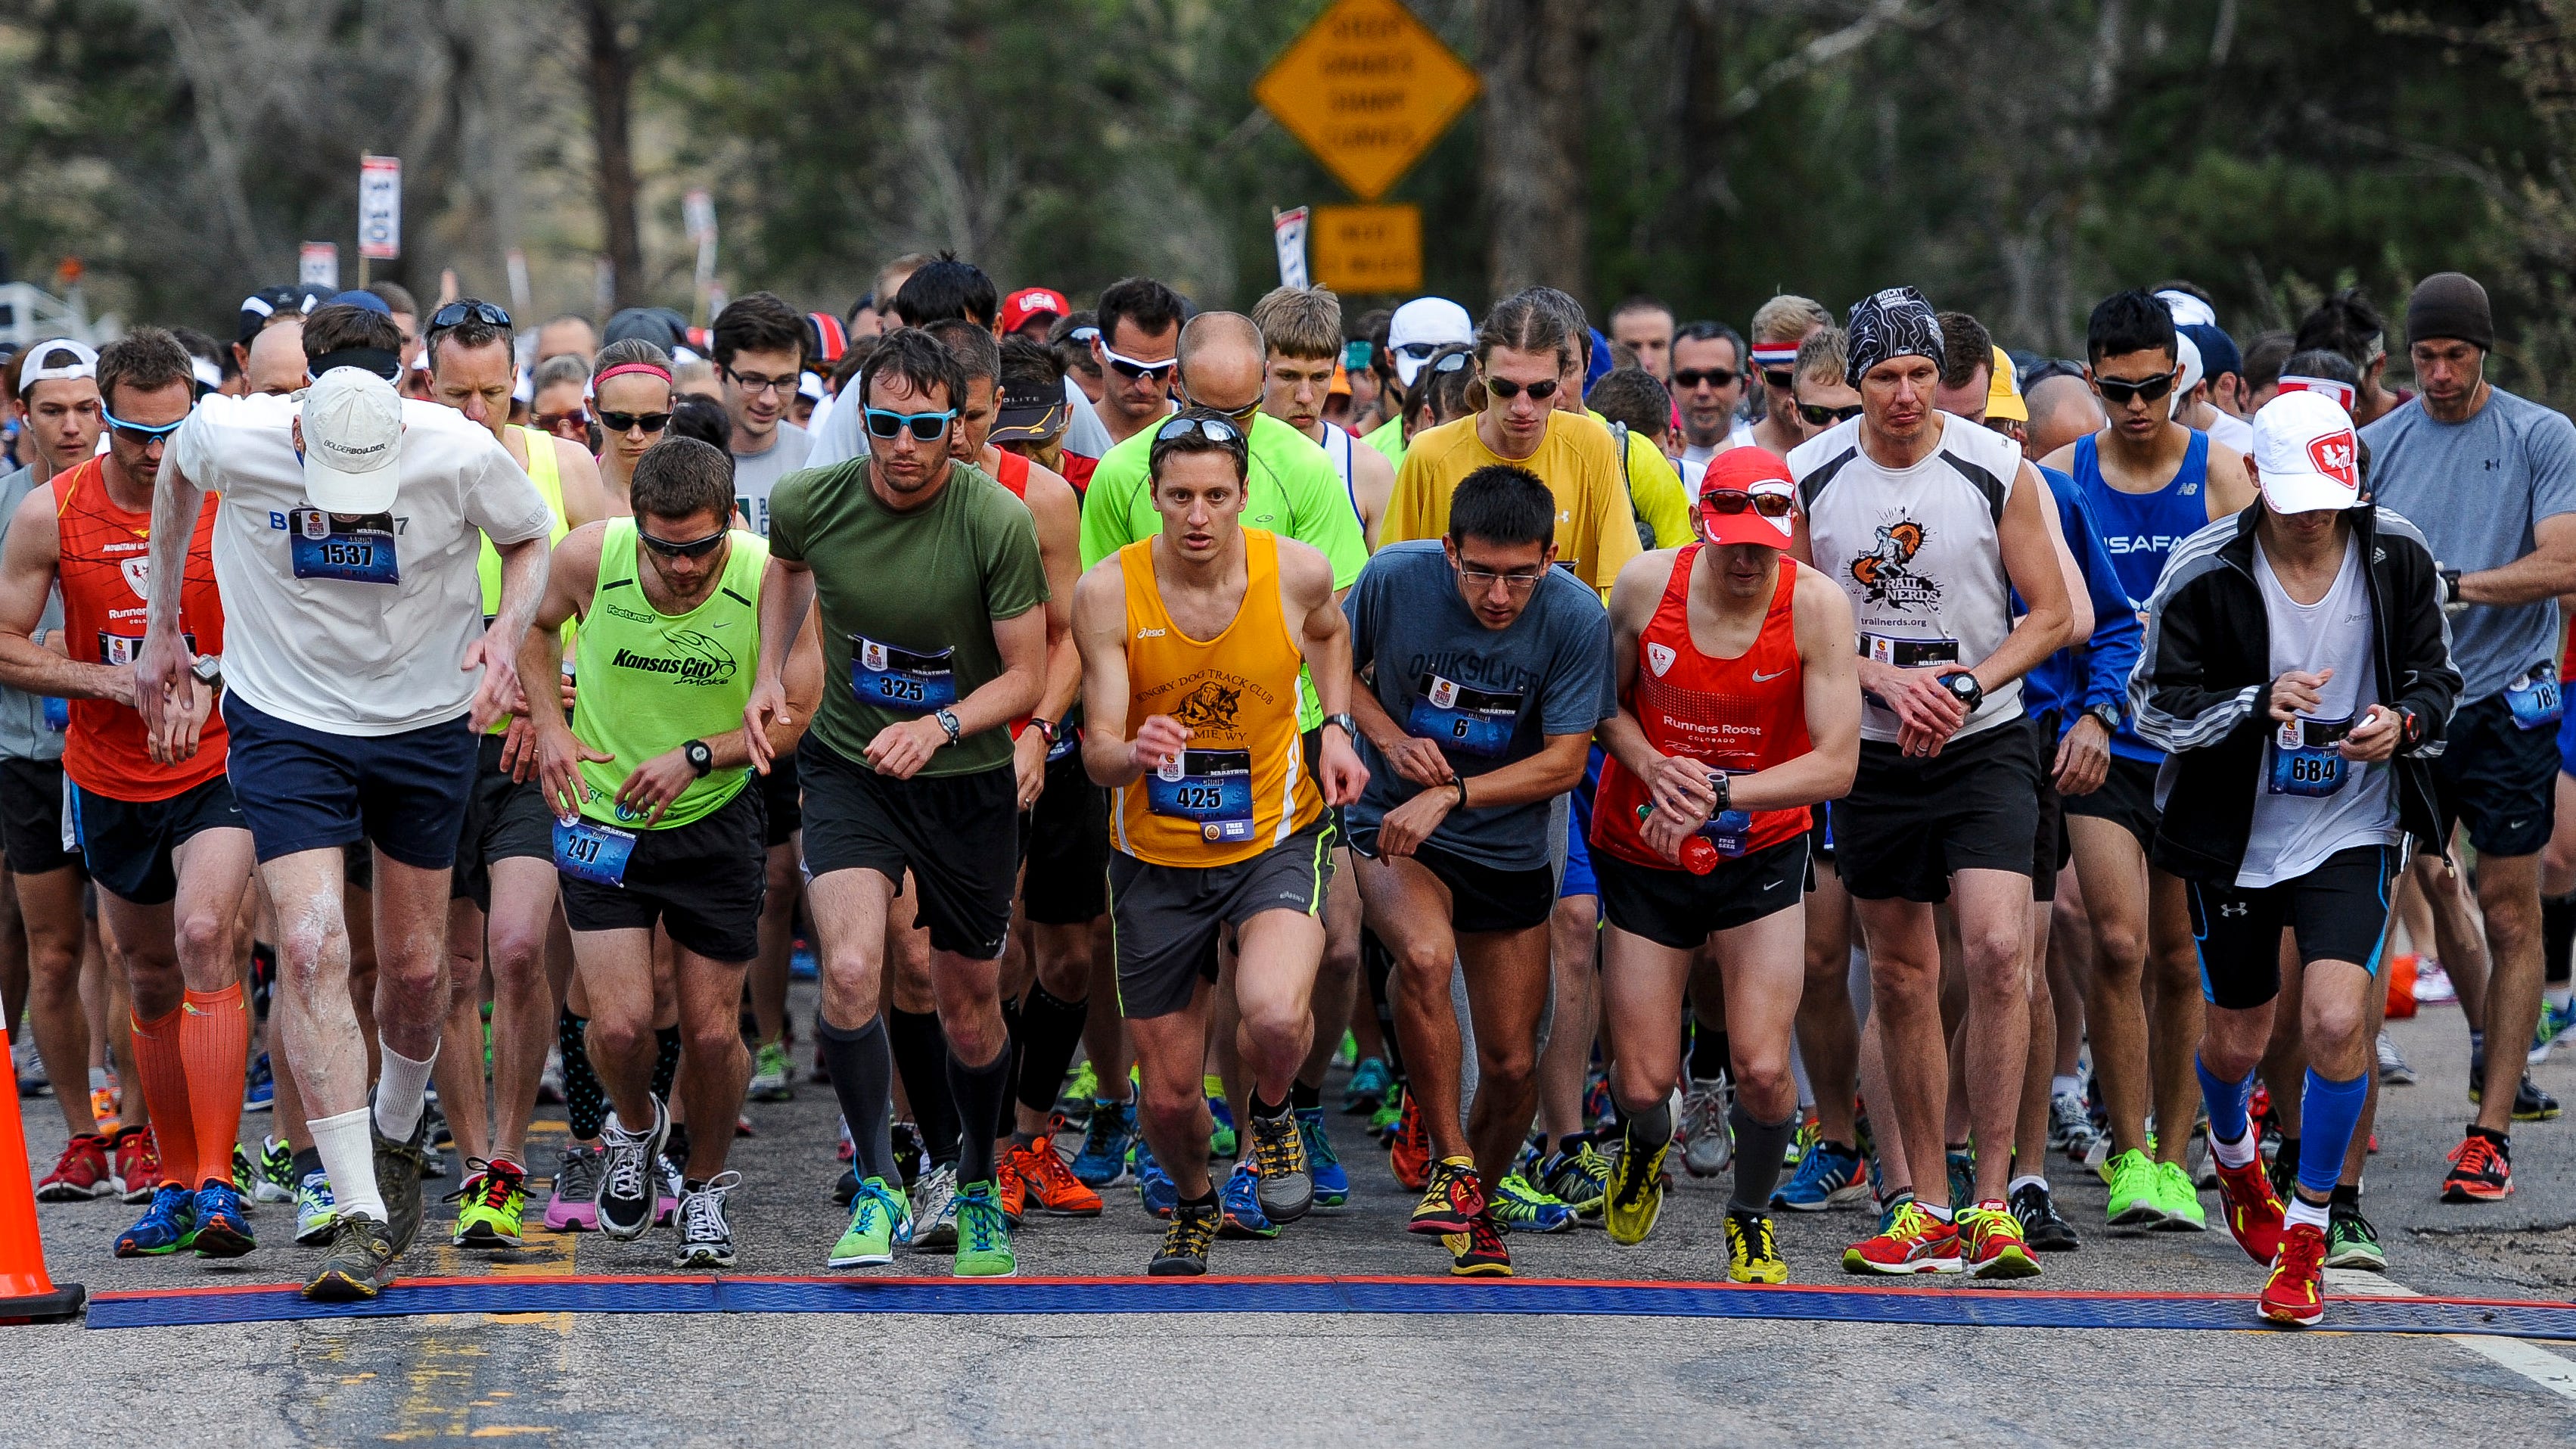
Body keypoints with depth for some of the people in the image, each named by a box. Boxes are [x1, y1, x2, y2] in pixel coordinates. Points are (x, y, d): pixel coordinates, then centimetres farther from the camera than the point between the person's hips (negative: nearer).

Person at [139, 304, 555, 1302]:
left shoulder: (461, 454, -22)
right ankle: (362, 1219, -17)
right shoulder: (231, 440, -21)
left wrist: (506, 632, -19)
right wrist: (162, 624, 10)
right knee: (311, 949, -17)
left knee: (415, 966, 10)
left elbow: (531, 540, -1)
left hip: (426, 723, 1)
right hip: (286, 723, -1)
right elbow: (174, 477, 5)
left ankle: (396, 1136, 42)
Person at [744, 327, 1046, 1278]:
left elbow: (1026, 675, -11)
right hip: (847, 765, 1)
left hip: (967, 777, 0)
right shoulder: (812, 502, -11)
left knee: (970, 1004, 12)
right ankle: (878, 1189, -7)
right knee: (850, 971, -22)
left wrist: (938, 727, -27)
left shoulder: (997, 522, -19)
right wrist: (771, 672, 4)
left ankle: (977, 1187, 38)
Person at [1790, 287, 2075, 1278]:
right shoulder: (1809, 477, -2)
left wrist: (1966, 687, -16)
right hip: (1870, 750, 3)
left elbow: (2051, 614, -1)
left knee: (1998, 950, -18)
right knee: (1901, 979, 8)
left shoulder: (1997, 471, -7)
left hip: (1984, 744, -2)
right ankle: (1928, 1207, 18)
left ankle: (1993, 1202, -13)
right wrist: (1888, 680, -12)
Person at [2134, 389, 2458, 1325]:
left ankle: (2306, 1237, -1)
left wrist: (2406, 720, -18)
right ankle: (2233, 1154, 51)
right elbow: (2154, 705, -10)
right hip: (2237, 833, 0)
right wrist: (2258, 705, -26)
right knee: (2237, 1041, 13)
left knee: (2336, 1022, -18)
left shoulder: (2398, 558, -7)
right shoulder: (2205, 572, -13)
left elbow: (2437, 679, 5)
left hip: (2354, 832, 0)